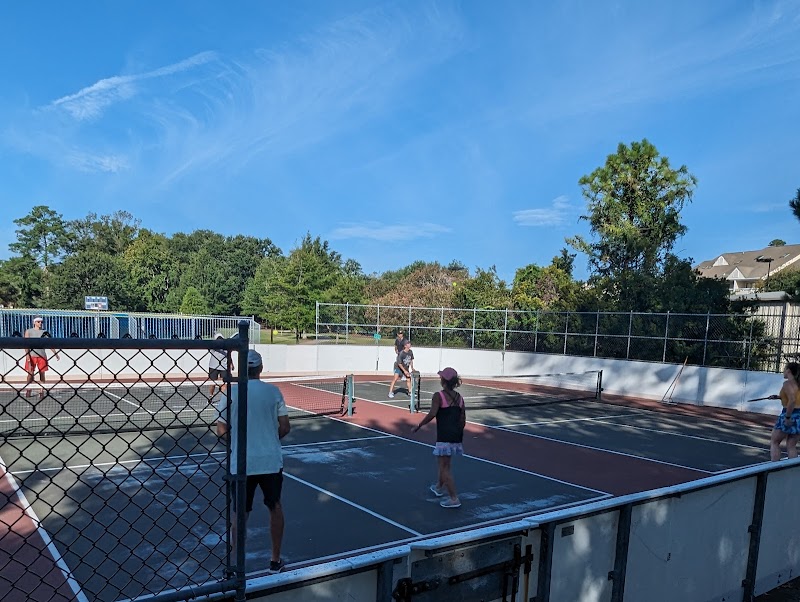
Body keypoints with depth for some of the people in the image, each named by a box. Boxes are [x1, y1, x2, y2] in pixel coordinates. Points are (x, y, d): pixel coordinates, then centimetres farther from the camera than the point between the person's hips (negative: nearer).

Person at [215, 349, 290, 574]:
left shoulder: (230, 393, -7)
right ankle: (275, 560, 28)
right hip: (271, 461, 1)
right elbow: (285, 428, -2)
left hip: (241, 463, -1)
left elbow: (222, 431, -5)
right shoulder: (273, 391, -4)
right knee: (275, 507, 19)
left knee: (239, 513, 12)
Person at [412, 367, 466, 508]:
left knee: (445, 468, 1)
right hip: (456, 437, 7)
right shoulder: (459, 398, 9)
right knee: (444, 463, 27)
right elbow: (463, 420, 11)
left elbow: (432, 414, -21)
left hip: (444, 437, -7)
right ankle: (439, 487, 45)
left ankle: (454, 498, -1)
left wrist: (419, 426, -10)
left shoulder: (438, 396, -10)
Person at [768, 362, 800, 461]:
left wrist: (787, 417, -23)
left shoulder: (788, 383, -14)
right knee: (791, 446, 12)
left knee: (774, 442, 6)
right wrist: (778, 397, 20)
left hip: (790, 416, -7)